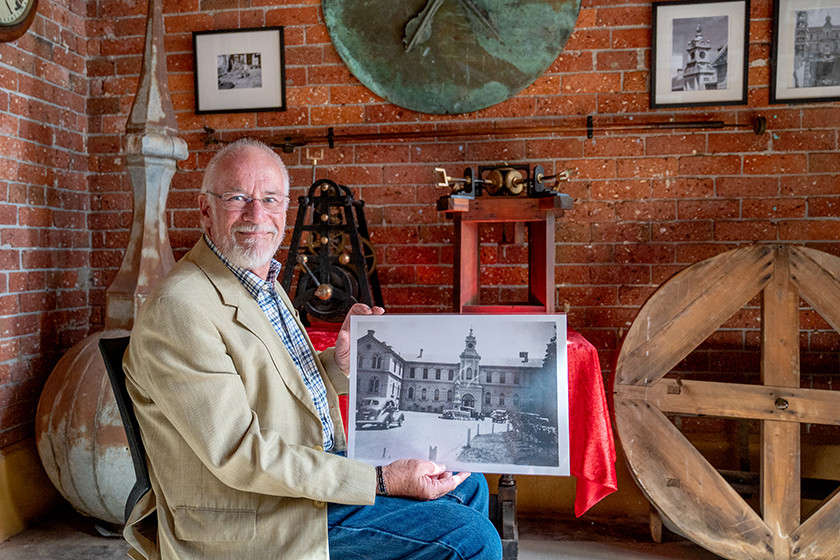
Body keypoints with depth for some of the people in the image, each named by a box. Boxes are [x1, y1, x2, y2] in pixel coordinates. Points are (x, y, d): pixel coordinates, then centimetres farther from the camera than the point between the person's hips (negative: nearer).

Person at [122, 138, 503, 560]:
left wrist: (340, 362, -4)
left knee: (468, 488, 15)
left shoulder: (265, 283, 10)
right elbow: (239, 455, -25)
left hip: (322, 464, 9)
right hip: (248, 519, -9)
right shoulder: (177, 308, -21)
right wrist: (380, 481, -25)